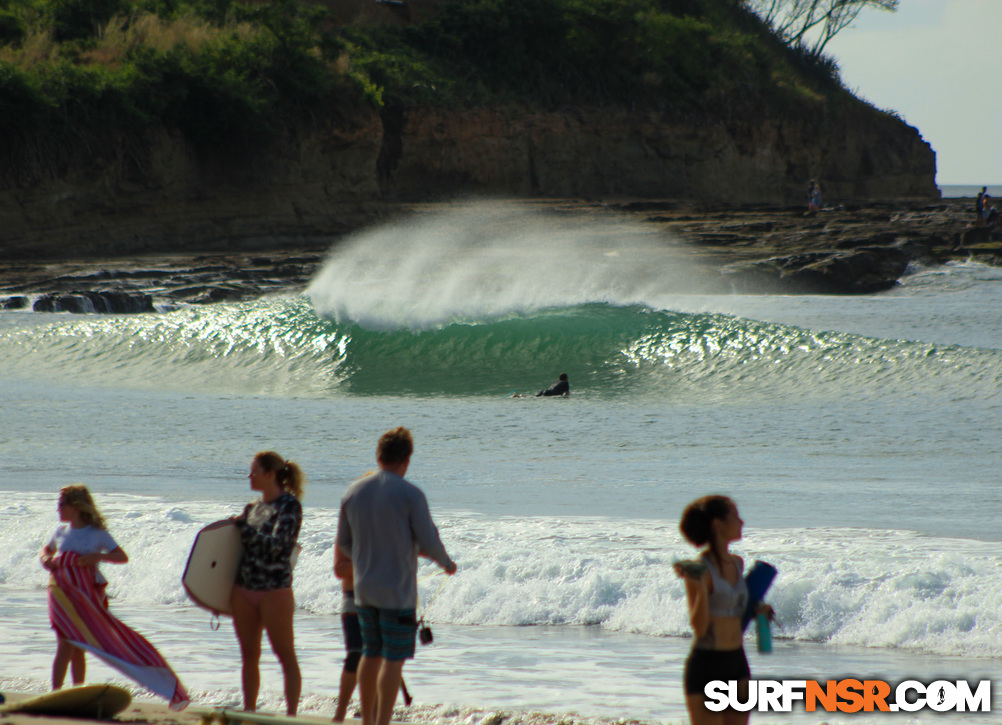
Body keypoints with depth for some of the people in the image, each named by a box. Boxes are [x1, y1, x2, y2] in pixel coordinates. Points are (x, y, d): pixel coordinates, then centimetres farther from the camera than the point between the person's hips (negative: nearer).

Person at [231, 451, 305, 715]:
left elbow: (276, 544, -19)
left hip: (275, 590, -7)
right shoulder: (252, 508, 13)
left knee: (286, 655, -2)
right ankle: (248, 712, 16)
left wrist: (243, 527, -10)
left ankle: (291, 714, -2)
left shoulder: (289, 505, -8)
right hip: (243, 589, 7)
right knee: (249, 655, 10)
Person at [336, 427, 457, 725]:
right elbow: (428, 542, -12)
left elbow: (343, 543, 11)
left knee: (371, 655, 16)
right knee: (394, 659, -1)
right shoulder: (410, 494, -13)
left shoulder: (354, 491, 3)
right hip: (398, 589, -6)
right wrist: (446, 563, 8)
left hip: (364, 588, 6)